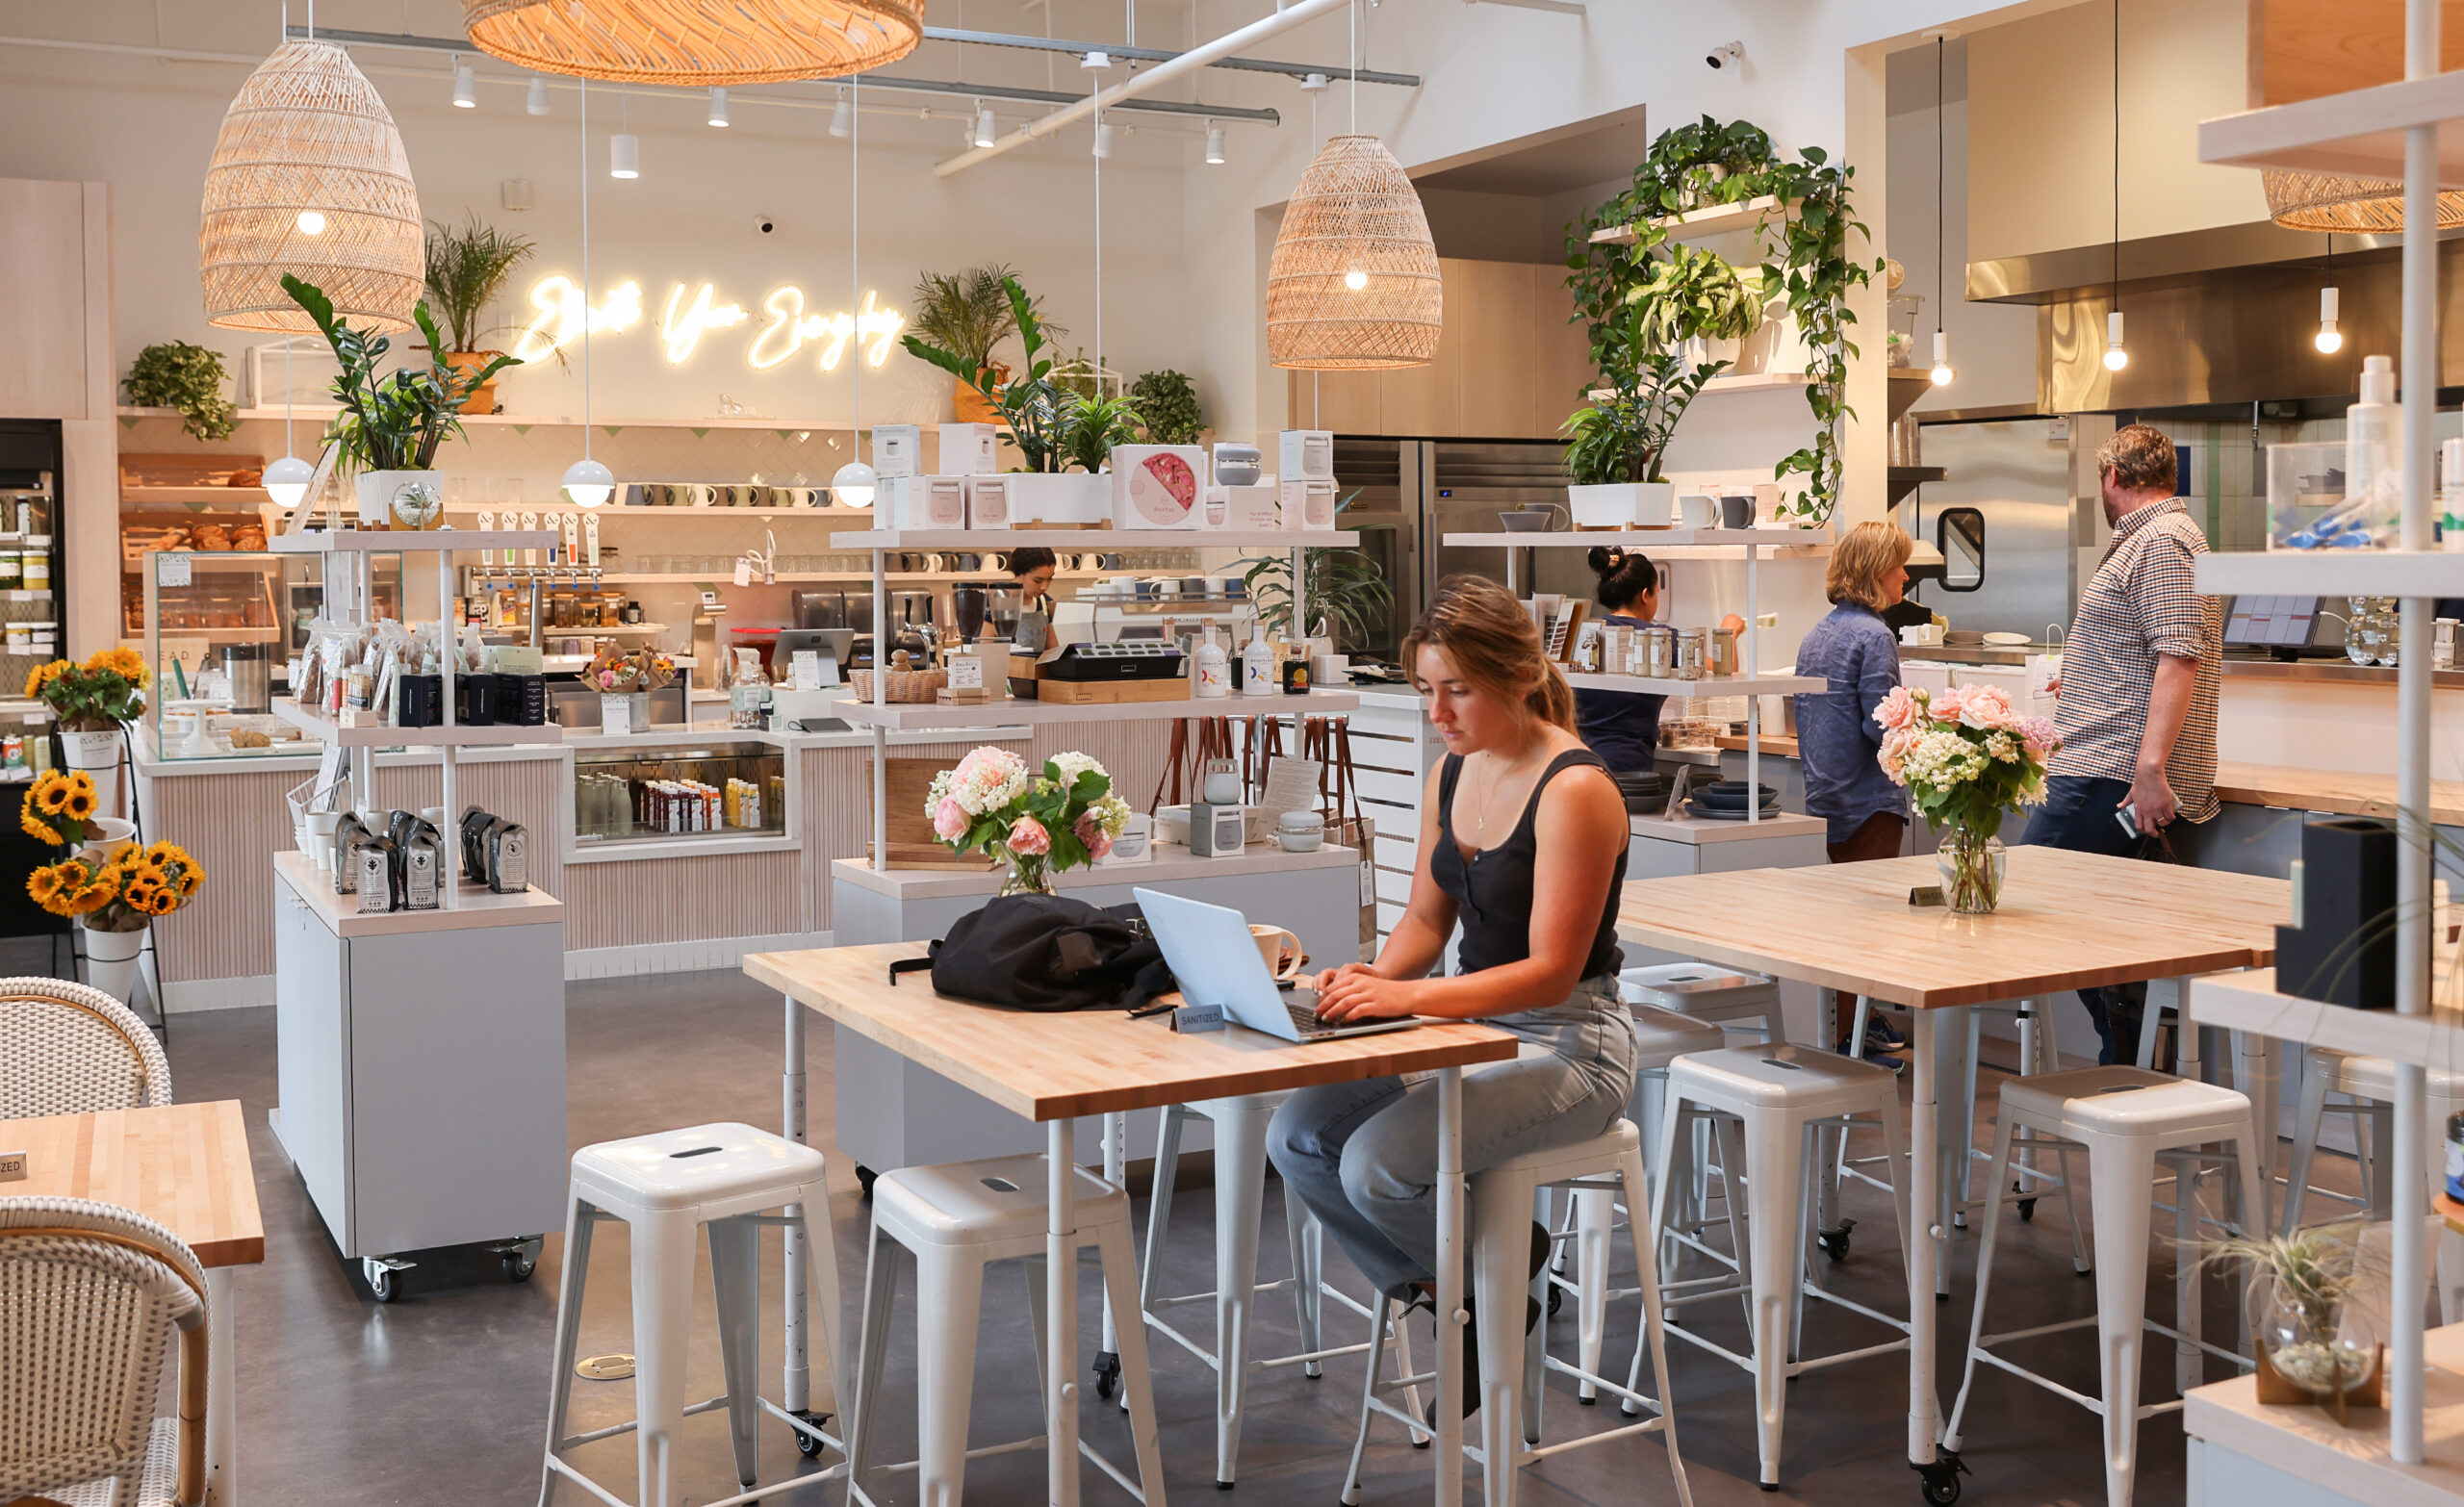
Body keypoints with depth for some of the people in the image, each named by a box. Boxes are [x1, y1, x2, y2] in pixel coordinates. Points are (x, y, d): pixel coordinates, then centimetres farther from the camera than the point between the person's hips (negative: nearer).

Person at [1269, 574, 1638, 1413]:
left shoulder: (1575, 790, -19)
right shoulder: (1453, 772, 6)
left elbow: (1552, 972, -23)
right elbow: (1427, 916, 13)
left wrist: (1408, 998, -32)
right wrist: (1376, 978, -9)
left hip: (1566, 1046, -8)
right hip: (1473, 1024, 8)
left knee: (1378, 1163, -26)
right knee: (1298, 1137, -9)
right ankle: (1446, 1293, 10)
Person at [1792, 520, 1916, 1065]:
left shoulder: (1815, 636, 12)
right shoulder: (1873, 636, -15)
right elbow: (1881, 725, -20)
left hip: (1823, 796, 9)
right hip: (1868, 800, -9)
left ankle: (1861, 1016, 28)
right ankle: (1846, 1038, -1)